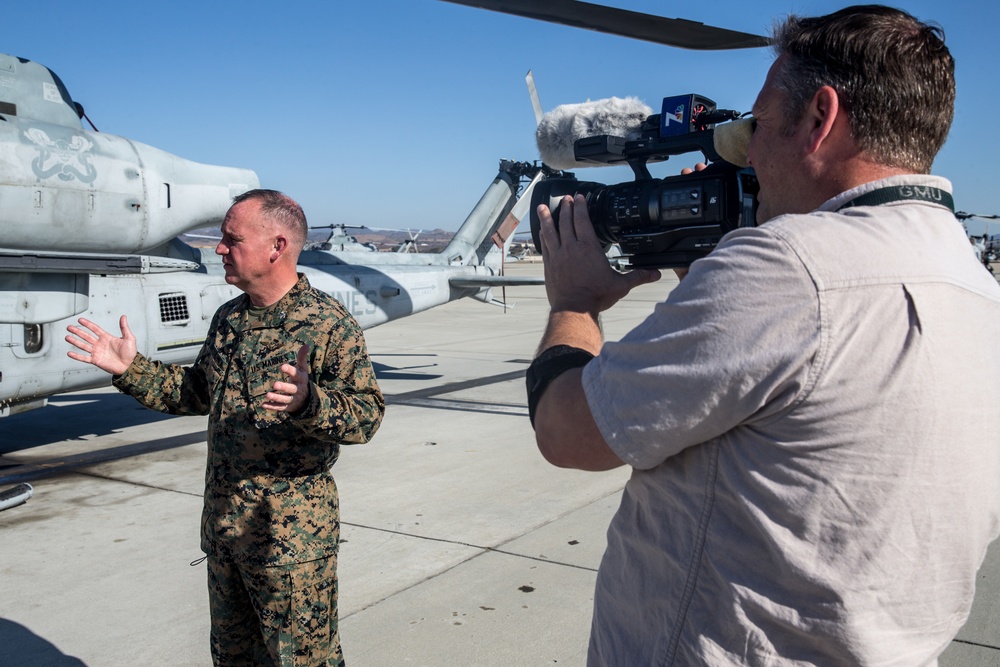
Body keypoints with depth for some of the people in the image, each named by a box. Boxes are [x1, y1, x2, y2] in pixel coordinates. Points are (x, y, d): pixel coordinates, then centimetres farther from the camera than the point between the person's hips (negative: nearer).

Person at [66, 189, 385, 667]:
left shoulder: (330, 324, -15)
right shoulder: (228, 318, 9)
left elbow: (367, 413, -21)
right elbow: (198, 392, 20)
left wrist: (308, 402, -39)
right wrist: (131, 369, 11)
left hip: (292, 534, -7)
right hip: (223, 522, 8)